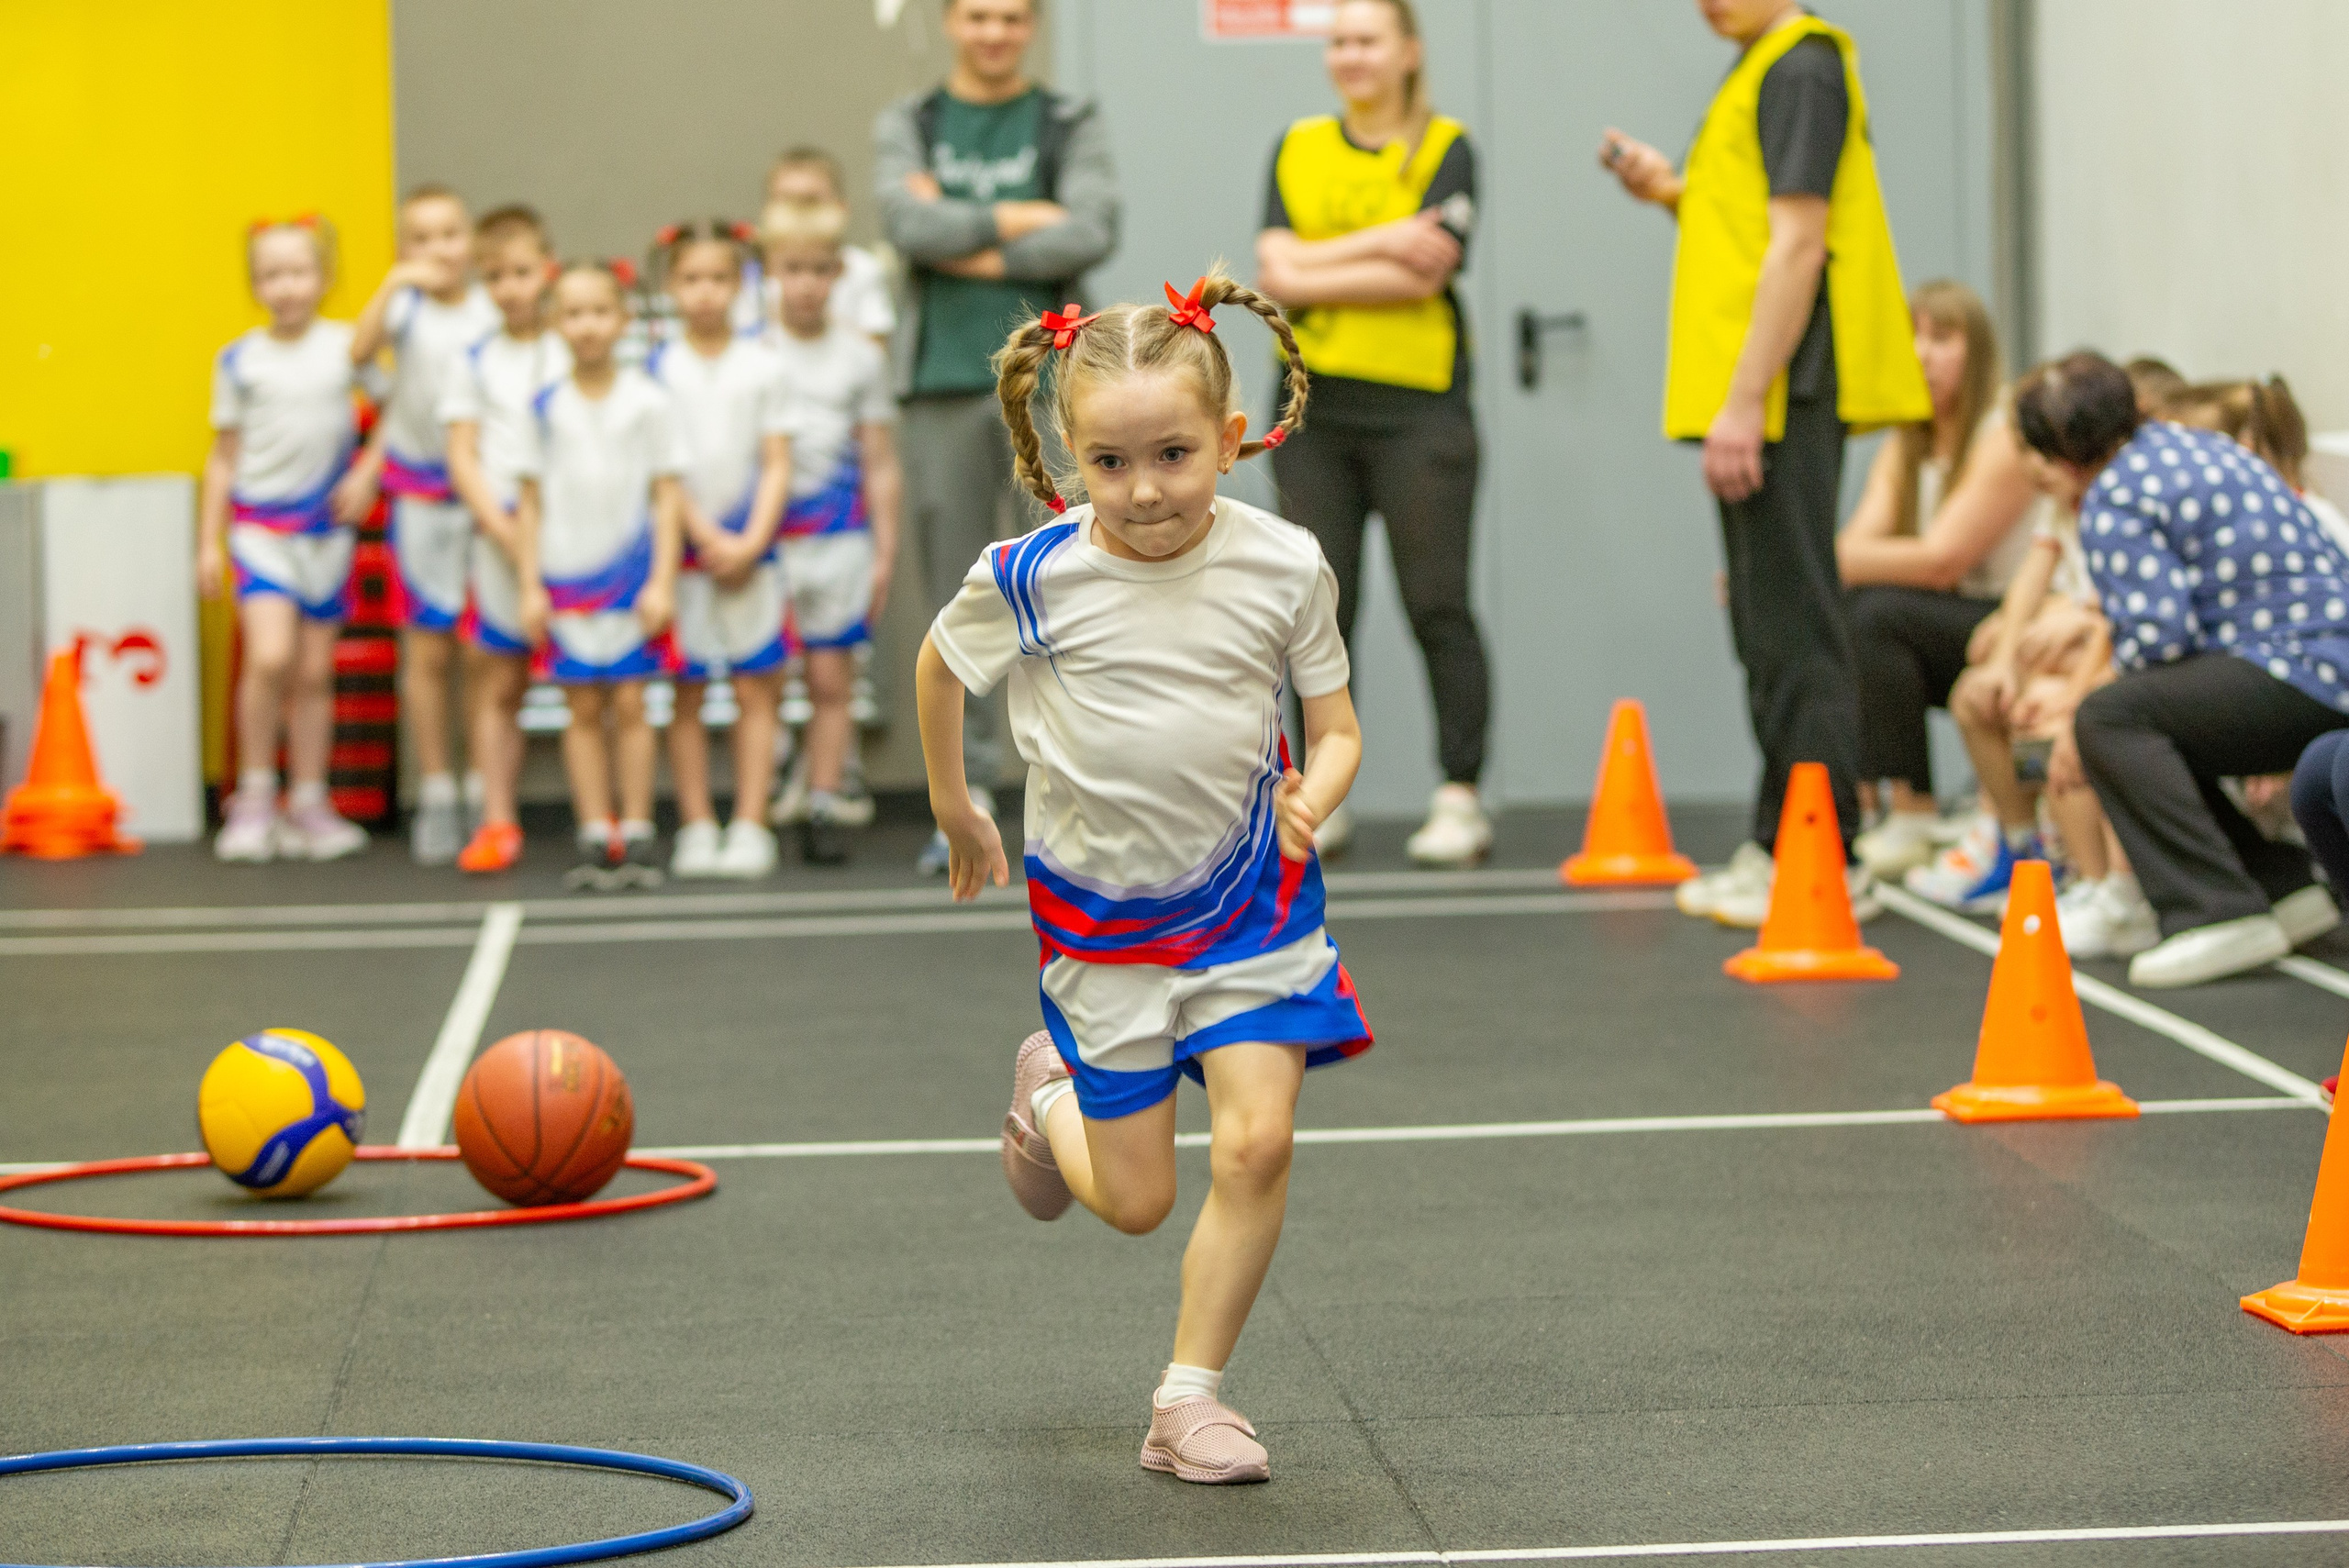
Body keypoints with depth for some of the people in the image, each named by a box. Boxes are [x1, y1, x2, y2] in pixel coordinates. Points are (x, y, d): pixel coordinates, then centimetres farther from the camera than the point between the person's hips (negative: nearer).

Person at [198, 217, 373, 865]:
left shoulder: (348, 345, 1)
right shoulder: (239, 361, 1)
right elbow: (223, 455, 6)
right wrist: (210, 542, 5)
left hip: (326, 528, 1)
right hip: (260, 524, -1)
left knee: (314, 671, 6)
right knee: (269, 656, -18)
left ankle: (309, 805, 16)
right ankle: (254, 799, -4)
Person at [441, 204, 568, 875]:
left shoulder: (573, 355, 6)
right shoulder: (475, 362, 8)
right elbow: (462, 459, 2)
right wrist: (504, 530, -10)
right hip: (498, 535, 1)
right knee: (497, 686, -1)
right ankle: (497, 821, 1)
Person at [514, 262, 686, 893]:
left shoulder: (647, 401, -2)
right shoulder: (545, 408, 2)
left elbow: (668, 494, 0)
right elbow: (531, 500, 6)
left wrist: (662, 581, -7)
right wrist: (530, 586, 1)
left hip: (632, 574, -1)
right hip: (565, 576, 1)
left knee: (630, 704, -1)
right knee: (584, 709, 3)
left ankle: (637, 836, 4)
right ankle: (595, 837, 6)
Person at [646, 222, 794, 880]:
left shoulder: (763, 364, 3)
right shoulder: (660, 368, 1)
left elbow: (777, 464, 1)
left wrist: (751, 541, -10)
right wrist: (709, 538, -9)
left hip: (750, 547, 1)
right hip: (681, 547, -1)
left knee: (755, 690, 0)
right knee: (687, 695, 3)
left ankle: (750, 827, 3)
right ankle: (697, 828, 8)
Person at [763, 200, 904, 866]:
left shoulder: (859, 355, 6)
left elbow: (881, 465, 8)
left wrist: (884, 553, 4)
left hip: (838, 533, 1)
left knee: (831, 681, 1)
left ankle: (824, 807, 5)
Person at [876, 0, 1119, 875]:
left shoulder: (1072, 128, 7)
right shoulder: (906, 127, 11)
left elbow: (1091, 235, -9)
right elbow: (910, 223, -7)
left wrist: (971, 248, -7)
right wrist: (1021, 220, -8)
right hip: (942, 387, 1)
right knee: (956, 601, 2)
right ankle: (968, 796, 7)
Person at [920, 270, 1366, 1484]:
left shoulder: (1283, 565, -13)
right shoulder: (1031, 577, -16)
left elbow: (1334, 722, -3)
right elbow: (938, 665, 5)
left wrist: (1314, 798, -25)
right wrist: (955, 812, 14)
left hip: (1250, 893, 1)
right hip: (1100, 912, -1)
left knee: (1255, 1144, -14)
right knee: (1136, 1203, 5)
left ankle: (1190, 1401, 3)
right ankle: (1048, 1093, 40)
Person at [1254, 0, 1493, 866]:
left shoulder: (1444, 150, 0)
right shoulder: (1298, 150, 11)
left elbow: (1423, 275, -14)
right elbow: (1275, 270, -2)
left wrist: (1314, 272, -10)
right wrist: (1380, 243, -11)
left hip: (1417, 406, -4)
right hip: (1314, 411, 4)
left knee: (1437, 607, -3)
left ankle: (1459, 799, 1)